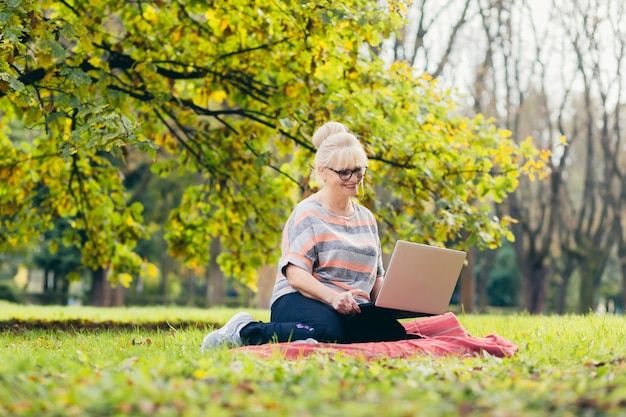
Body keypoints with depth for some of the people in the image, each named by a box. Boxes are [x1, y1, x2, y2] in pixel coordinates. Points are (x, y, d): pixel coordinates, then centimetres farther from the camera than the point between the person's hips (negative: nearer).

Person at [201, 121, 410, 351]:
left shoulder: (366, 218, 20)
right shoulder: (308, 214, -1)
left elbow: (376, 277, 23)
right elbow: (296, 275, -12)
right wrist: (334, 297, -30)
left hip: (349, 312, 7)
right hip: (298, 300, -7)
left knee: (391, 330, -28)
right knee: (327, 330, -42)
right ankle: (244, 330, -17)